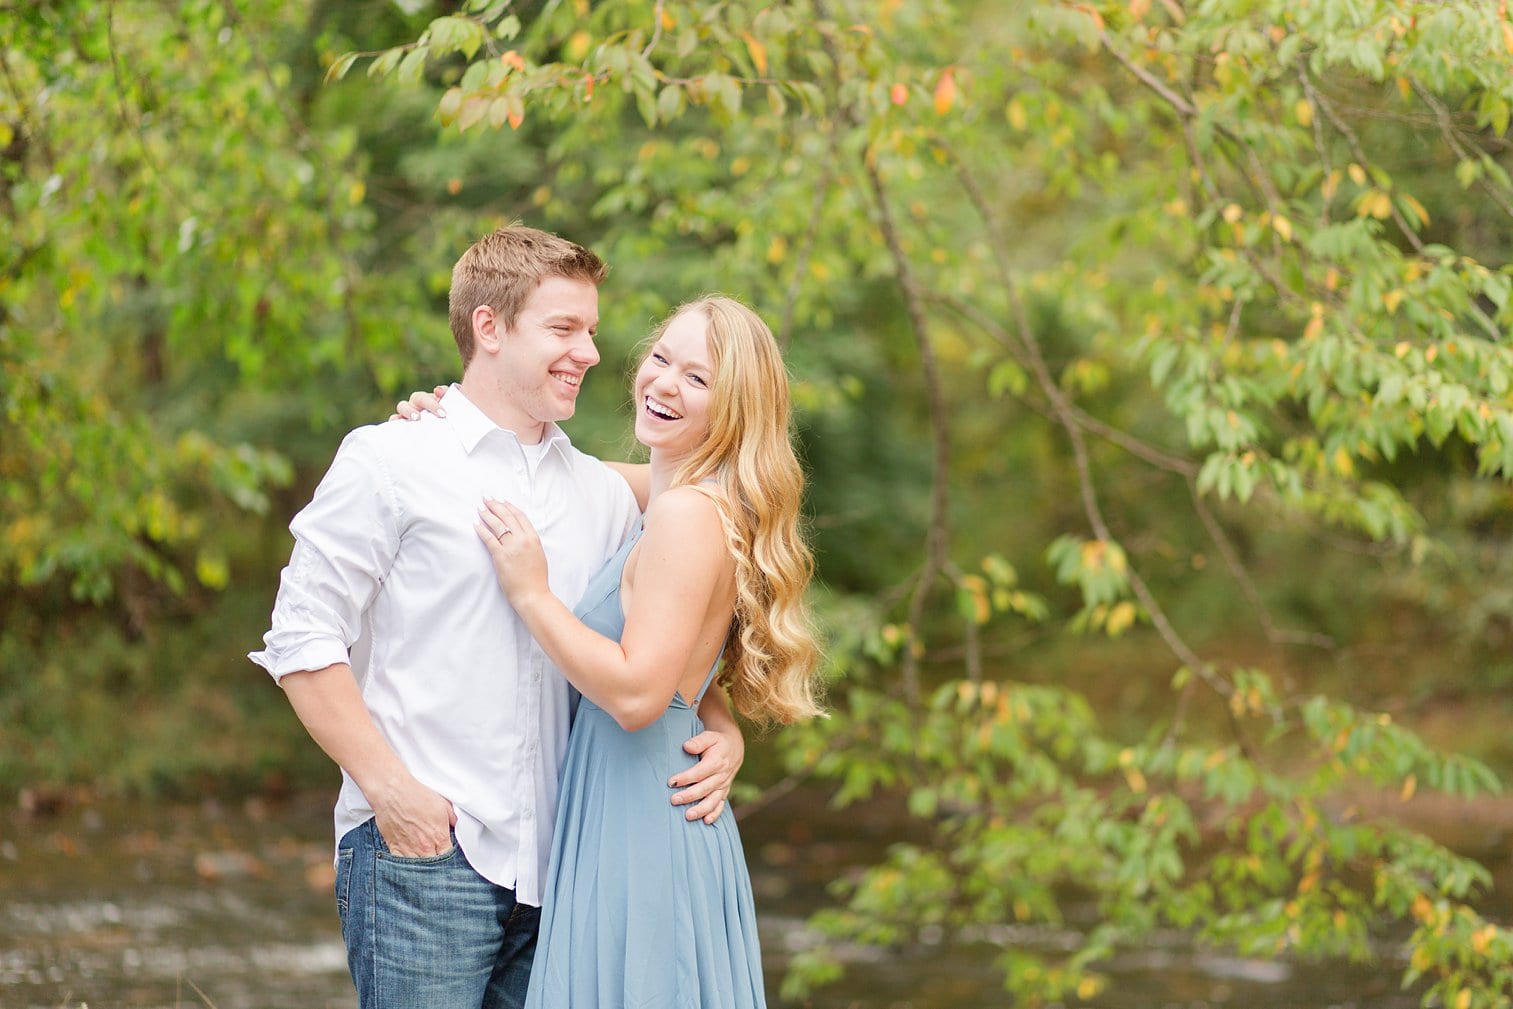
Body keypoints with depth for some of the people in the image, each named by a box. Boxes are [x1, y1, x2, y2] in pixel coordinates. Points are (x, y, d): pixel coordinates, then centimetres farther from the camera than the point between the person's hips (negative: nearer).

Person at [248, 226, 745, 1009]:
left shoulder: (603, 495, 16)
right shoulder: (390, 462, 0)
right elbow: (302, 641, -4)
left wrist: (722, 735, 1)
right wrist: (388, 785, -11)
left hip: (554, 866, 5)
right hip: (423, 857, -5)